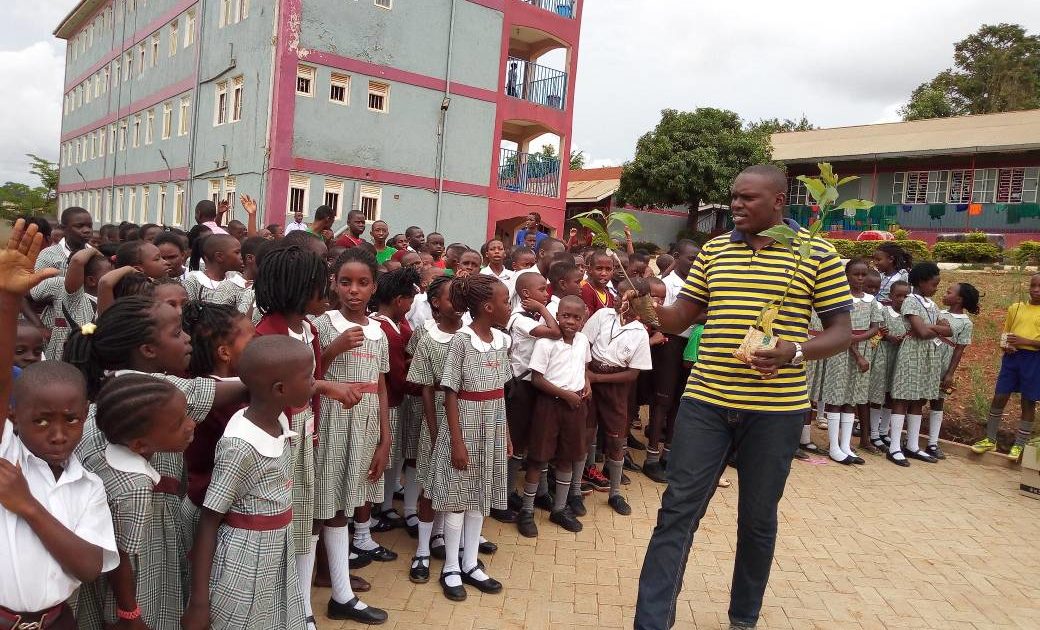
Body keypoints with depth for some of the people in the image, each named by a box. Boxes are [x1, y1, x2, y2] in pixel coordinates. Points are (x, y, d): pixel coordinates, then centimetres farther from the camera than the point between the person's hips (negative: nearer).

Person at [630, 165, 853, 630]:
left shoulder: (818, 254, -2)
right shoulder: (713, 250, 7)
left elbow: (841, 331, 0)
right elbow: (680, 318, 9)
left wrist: (795, 352, -19)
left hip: (775, 410, -2)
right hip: (705, 401, 2)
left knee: (757, 520, 14)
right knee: (678, 510, 2)